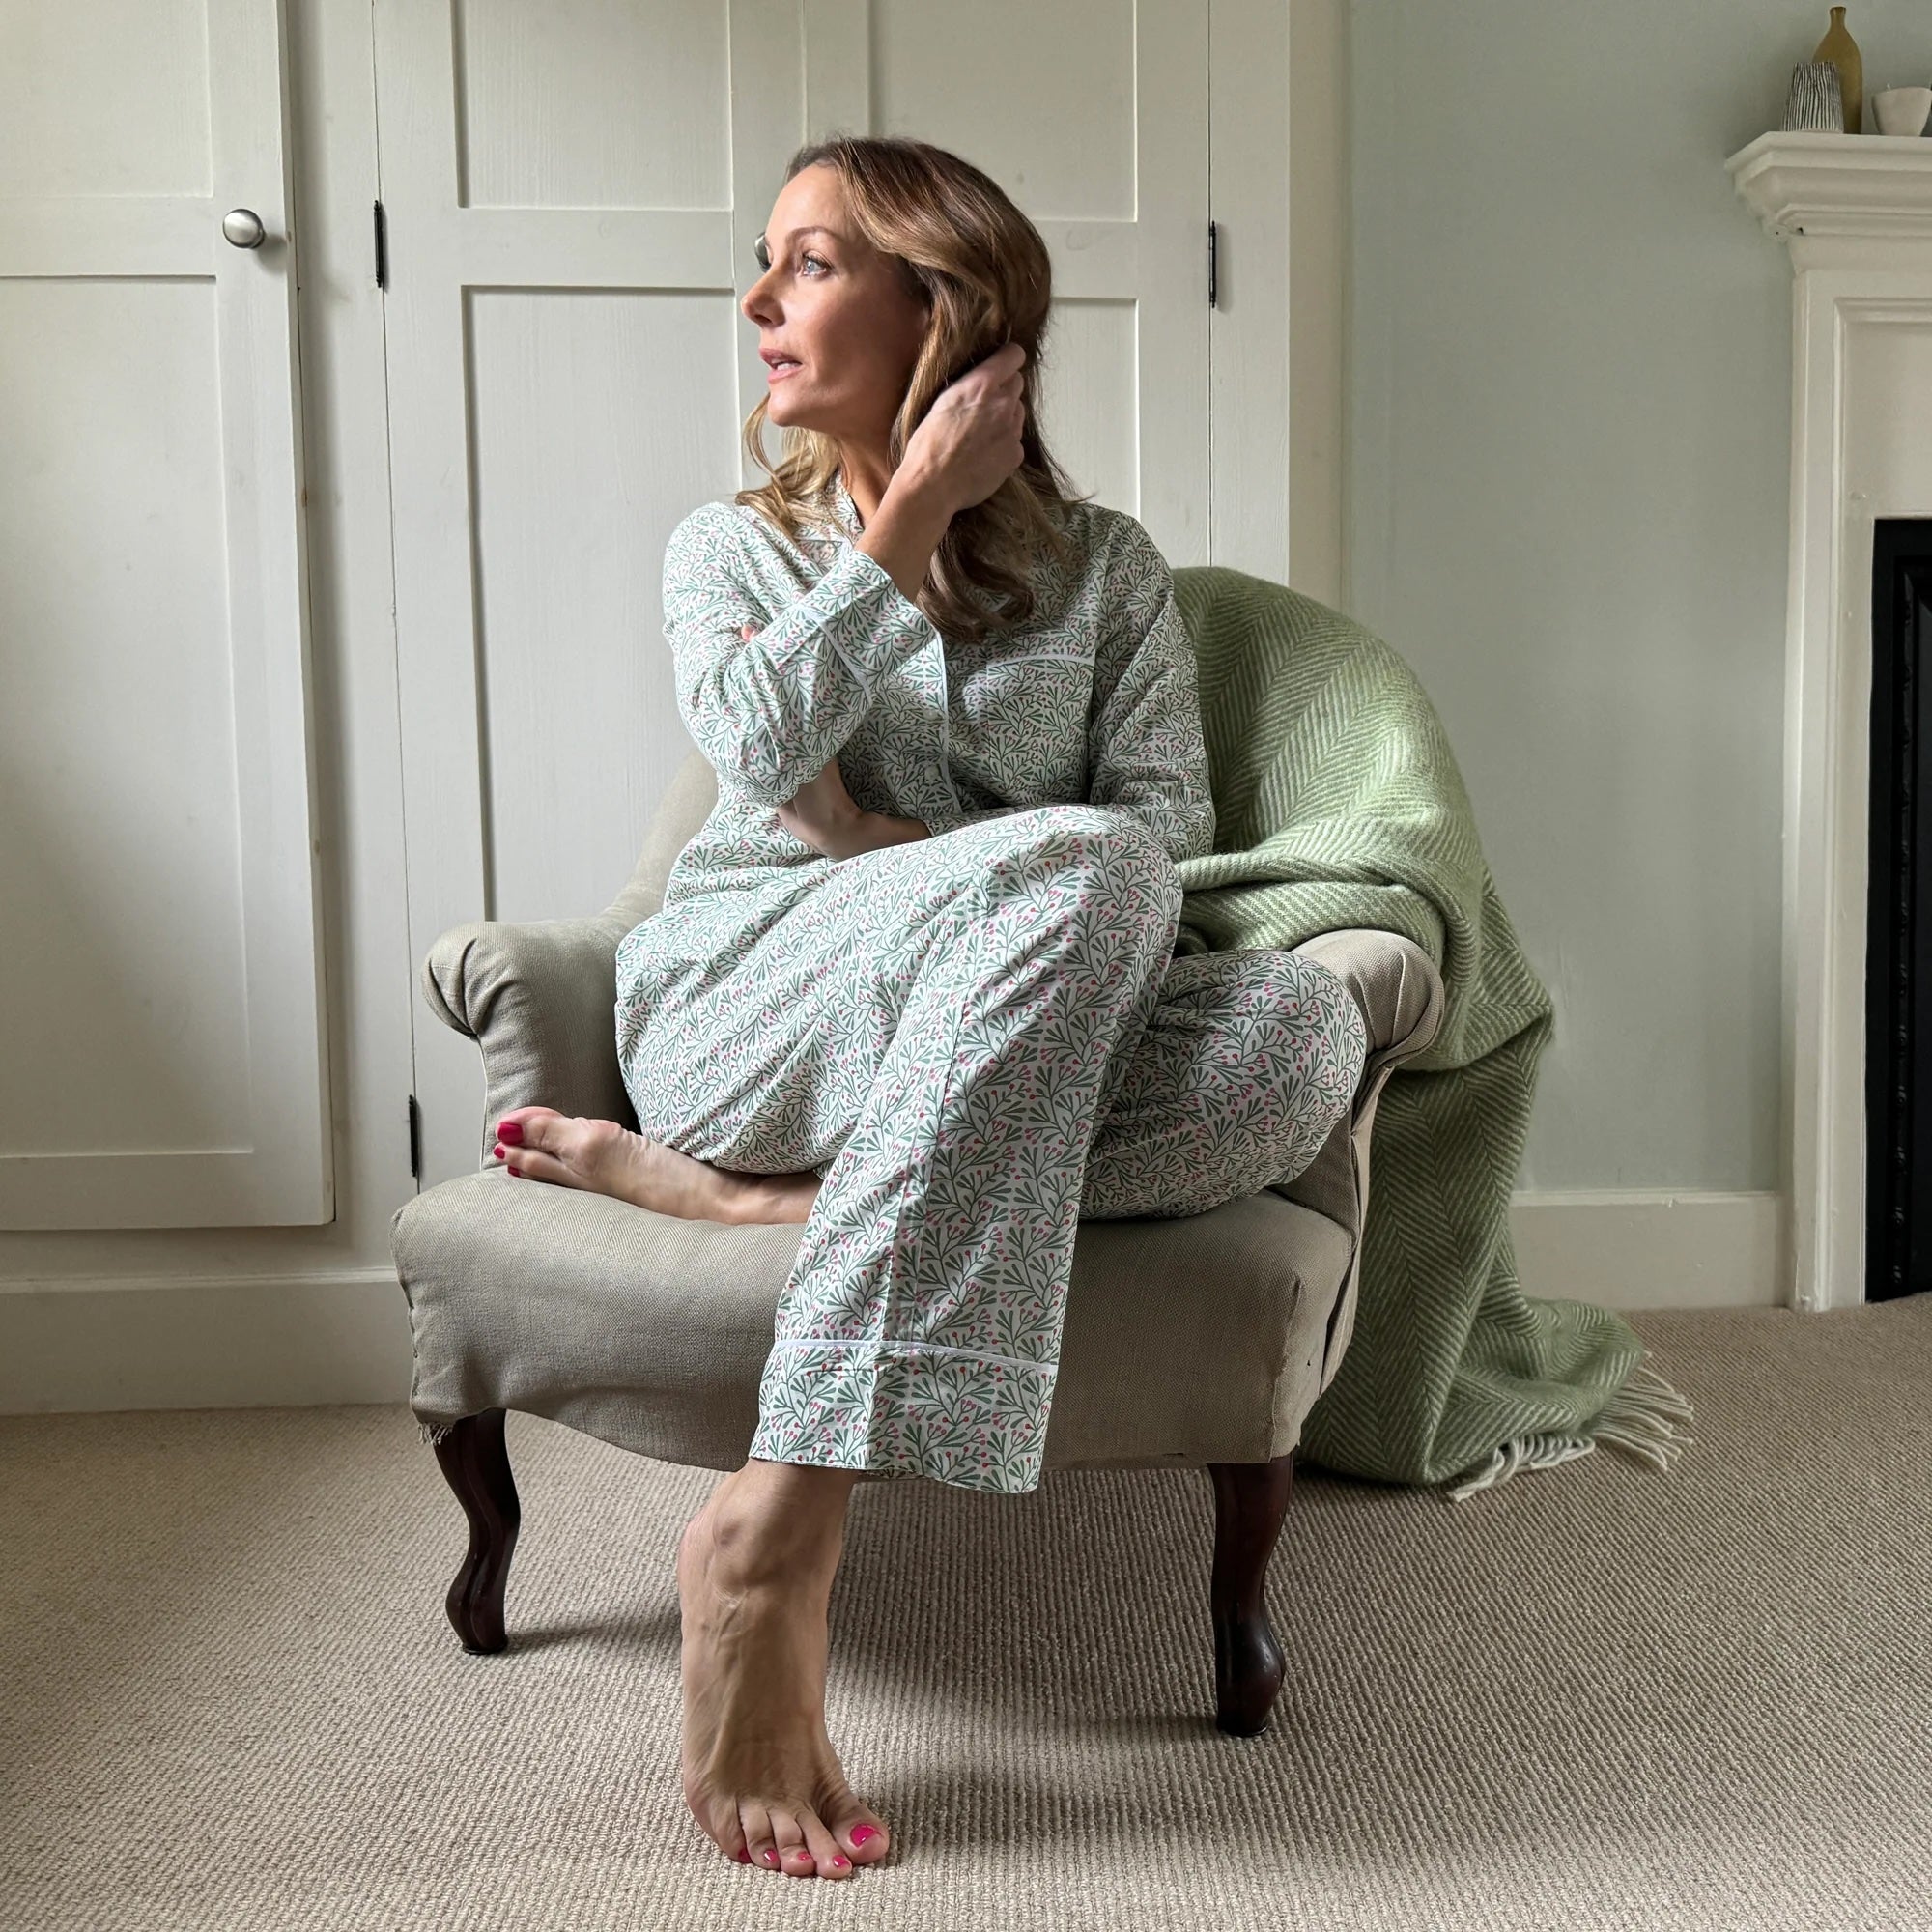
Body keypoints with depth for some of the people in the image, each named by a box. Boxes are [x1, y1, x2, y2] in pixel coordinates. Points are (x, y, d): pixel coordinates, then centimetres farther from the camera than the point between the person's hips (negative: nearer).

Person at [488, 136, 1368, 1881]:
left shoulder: (1101, 566, 15)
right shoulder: (727, 546, 16)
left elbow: (1170, 811, 1)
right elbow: (764, 745, -6)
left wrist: (892, 839, -9)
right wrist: (913, 514, -4)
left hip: (1002, 1047, 2)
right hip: (740, 1006, -1)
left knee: (1309, 1028, -29)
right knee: (1075, 874, -34)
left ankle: (720, 1196, -28)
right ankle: (777, 1543, -36)